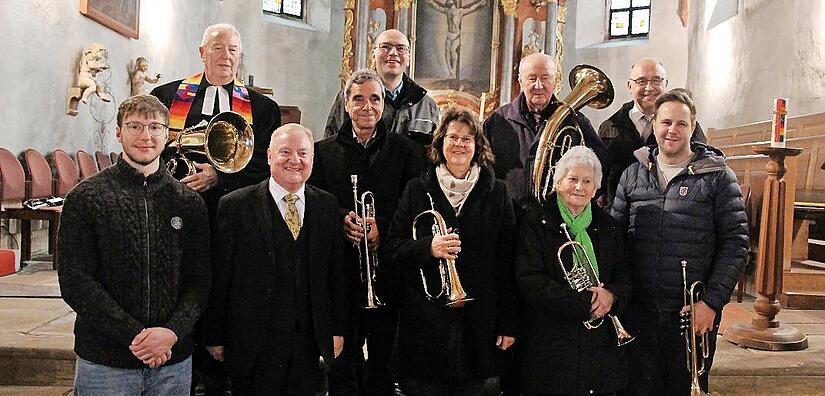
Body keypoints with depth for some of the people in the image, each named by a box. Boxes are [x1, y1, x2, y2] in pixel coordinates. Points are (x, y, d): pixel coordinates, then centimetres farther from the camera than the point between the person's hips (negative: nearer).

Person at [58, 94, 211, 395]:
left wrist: (172, 332, -13)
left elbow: (199, 281, 4)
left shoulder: (189, 203, 4)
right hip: (104, 361, -2)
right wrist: (135, 335, -14)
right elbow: (75, 282, -7)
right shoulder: (85, 198, -3)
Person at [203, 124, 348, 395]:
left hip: (310, 341, 3)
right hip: (253, 344, -3)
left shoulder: (327, 205, 6)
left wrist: (337, 330, 8)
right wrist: (215, 337, -3)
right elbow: (219, 278, -4)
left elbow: (336, 273, 9)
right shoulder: (235, 205, -5)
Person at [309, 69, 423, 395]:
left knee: (384, 362, 7)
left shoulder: (405, 150, 7)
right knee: (342, 361, 4)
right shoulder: (324, 151, 10)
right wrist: (342, 220, -14)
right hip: (341, 271, 1)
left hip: (387, 270, 0)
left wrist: (381, 227, -14)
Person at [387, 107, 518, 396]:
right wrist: (429, 247, -17)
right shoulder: (417, 190, 7)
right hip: (426, 322, 0)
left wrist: (509, 323, -1)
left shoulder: (496, 193, 6)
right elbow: (395, 247, 4)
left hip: (480, 323, 0)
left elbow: (508, 260, 3)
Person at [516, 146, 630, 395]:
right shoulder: (536, 223, -3)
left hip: (602, 344, 4)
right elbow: (530, 281, -13)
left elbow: (623, 276, 11)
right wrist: (585, 302, -18)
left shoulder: (607, 227, 12)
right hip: (552, 345, -4)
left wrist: (611, 296, -13)